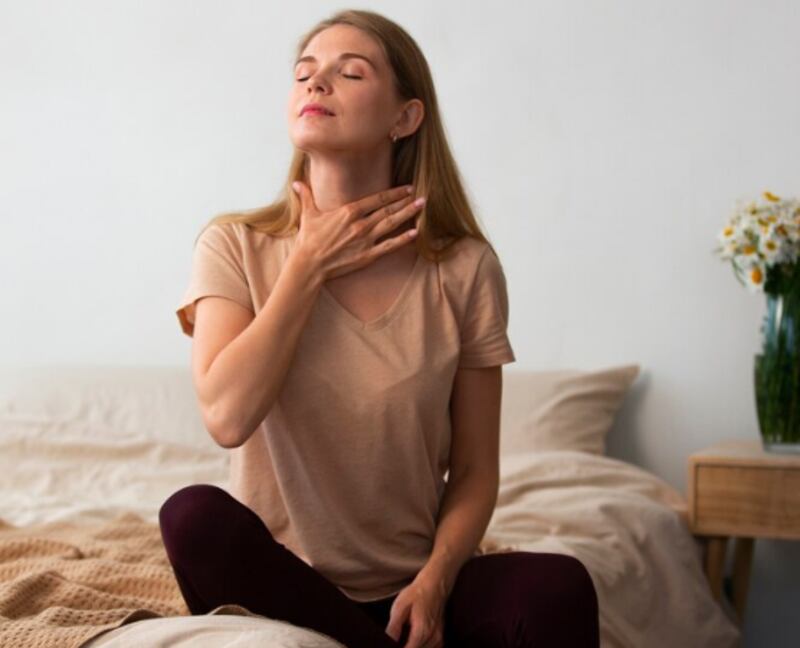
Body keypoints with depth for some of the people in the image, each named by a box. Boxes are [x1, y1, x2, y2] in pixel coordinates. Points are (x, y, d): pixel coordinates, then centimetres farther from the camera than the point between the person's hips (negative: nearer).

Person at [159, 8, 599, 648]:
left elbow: (474, 472, 0)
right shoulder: (236, 247, -3)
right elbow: (229, 416, -20)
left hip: (413, 583, -1)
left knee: (559, 587, -30)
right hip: (283, 579, 2)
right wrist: (308, 267, -14)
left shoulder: (466, 267, -4)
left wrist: (434, 582, -17)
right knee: (195, 515, -31)